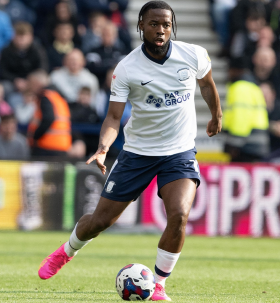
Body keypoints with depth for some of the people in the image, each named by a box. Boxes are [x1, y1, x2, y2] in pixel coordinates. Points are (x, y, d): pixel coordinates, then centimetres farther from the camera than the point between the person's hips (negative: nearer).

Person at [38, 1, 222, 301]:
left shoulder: (193, 55, -8)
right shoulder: (126, 68, -14)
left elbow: (207, 82, 15)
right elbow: (114, 116, -16)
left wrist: (216, 116, 29)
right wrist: (103, 148, -34)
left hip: (180, 152, 0)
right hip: (137, 151, 0)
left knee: (178, 215, -24)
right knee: (101, 220, 5)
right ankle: (65, 253, 38)